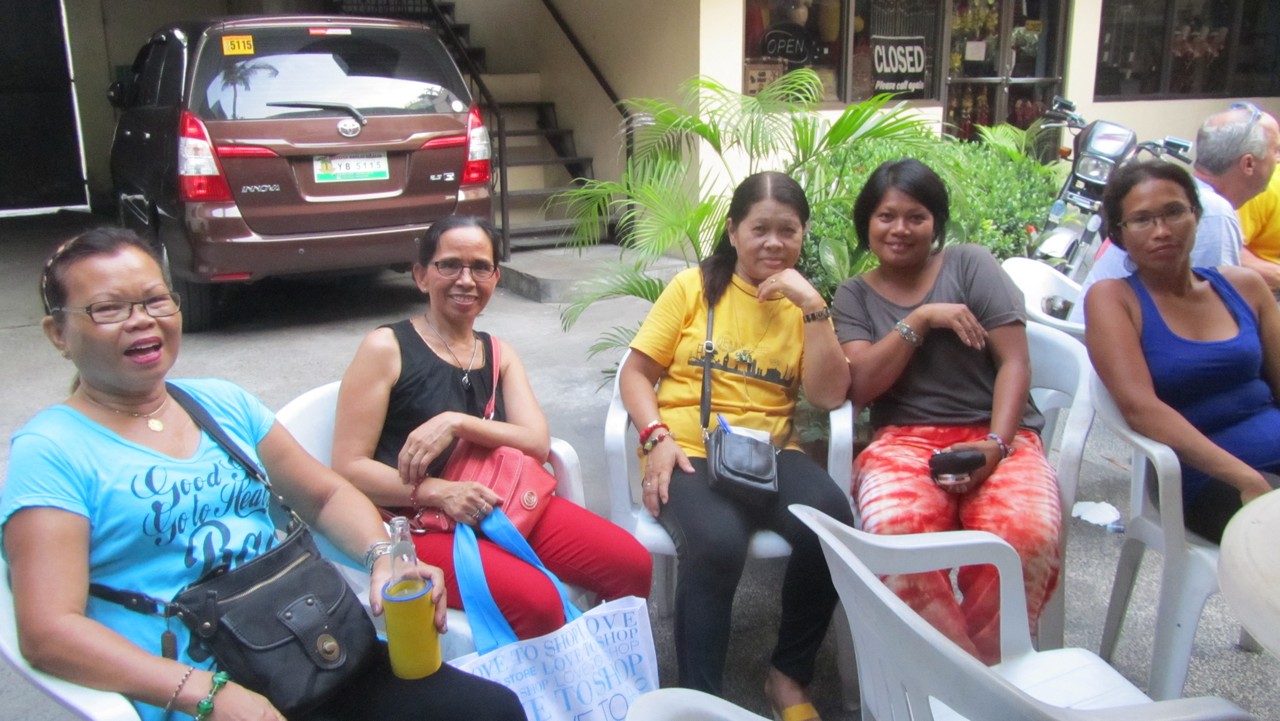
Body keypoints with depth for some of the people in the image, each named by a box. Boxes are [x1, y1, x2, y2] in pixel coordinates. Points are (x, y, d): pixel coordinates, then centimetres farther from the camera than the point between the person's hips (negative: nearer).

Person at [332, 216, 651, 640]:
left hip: (506, 504, 6)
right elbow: (348, 467, -8)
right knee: (536, 601, -30)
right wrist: (438, 492, -23)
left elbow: (538, 443, 0)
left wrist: (457, 423, -16)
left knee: (632, 565, -11)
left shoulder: (498, 353, 14)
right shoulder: (385, 348, -3)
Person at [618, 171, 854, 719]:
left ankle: (789, 675, -5)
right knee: (716, 541, -35)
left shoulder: (805, 303, 12)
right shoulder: (693, 286, 6)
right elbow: (635, 372, 4)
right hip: (689, 452, -2)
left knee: (832, 521, -29)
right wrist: (657, 438, -13)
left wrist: (811, 306, -8)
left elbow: (829, 396, -2)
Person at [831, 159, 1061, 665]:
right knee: (894, 533, -35)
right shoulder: (854, 295, 15)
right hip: (904, 440, 1)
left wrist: (996, 443, -14)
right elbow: (860, 387, 1)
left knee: (1028, 534, -34)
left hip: (996, 436, 0)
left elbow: (1014, 362, 1)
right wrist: (920, 320, -9)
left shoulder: (971, 265, 10)